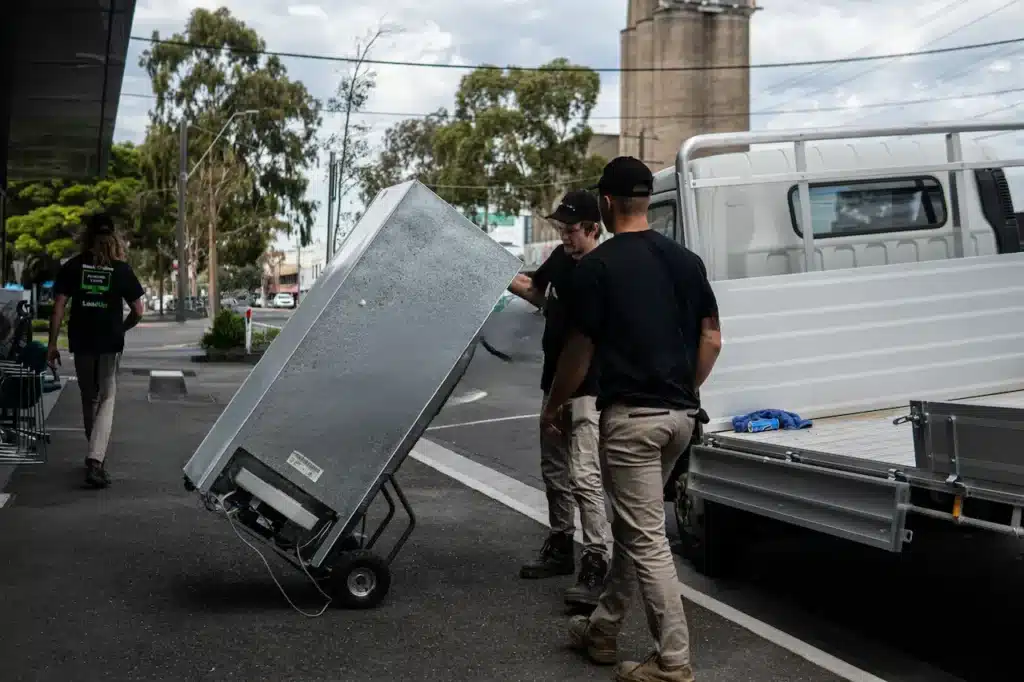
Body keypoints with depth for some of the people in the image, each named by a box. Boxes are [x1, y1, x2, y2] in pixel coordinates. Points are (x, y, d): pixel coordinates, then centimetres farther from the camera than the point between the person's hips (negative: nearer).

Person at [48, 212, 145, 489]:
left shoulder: (72, 267, 0)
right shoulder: (122, 270, -2)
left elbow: (59, 306, -4)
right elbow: (137, 311, 0)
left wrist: (52, 343, 0)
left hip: (81, 342, 2)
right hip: (110, 344, -1)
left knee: (89, 399, 18)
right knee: (106, 400, 2)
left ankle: (96, 455, 31)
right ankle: (95, 460, -14)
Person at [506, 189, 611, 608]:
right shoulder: (561, 257, 7)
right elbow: (536, 290, 25)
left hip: (587, 388, -9)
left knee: (584, 475, -15)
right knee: (554, 470, 17)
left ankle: (595, 565, -14)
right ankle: (560, 547, 30)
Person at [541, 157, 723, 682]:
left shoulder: (597, 266, -10)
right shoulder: (687, 260, 8)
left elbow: (579, 351, -7)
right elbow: (711, 338, 9)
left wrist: (552, 406, 7)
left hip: (630, 415, -7)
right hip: (680, 415, 7)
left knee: (647, 540, -2)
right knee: (632, 525, 19)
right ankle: (603, 629, 31)